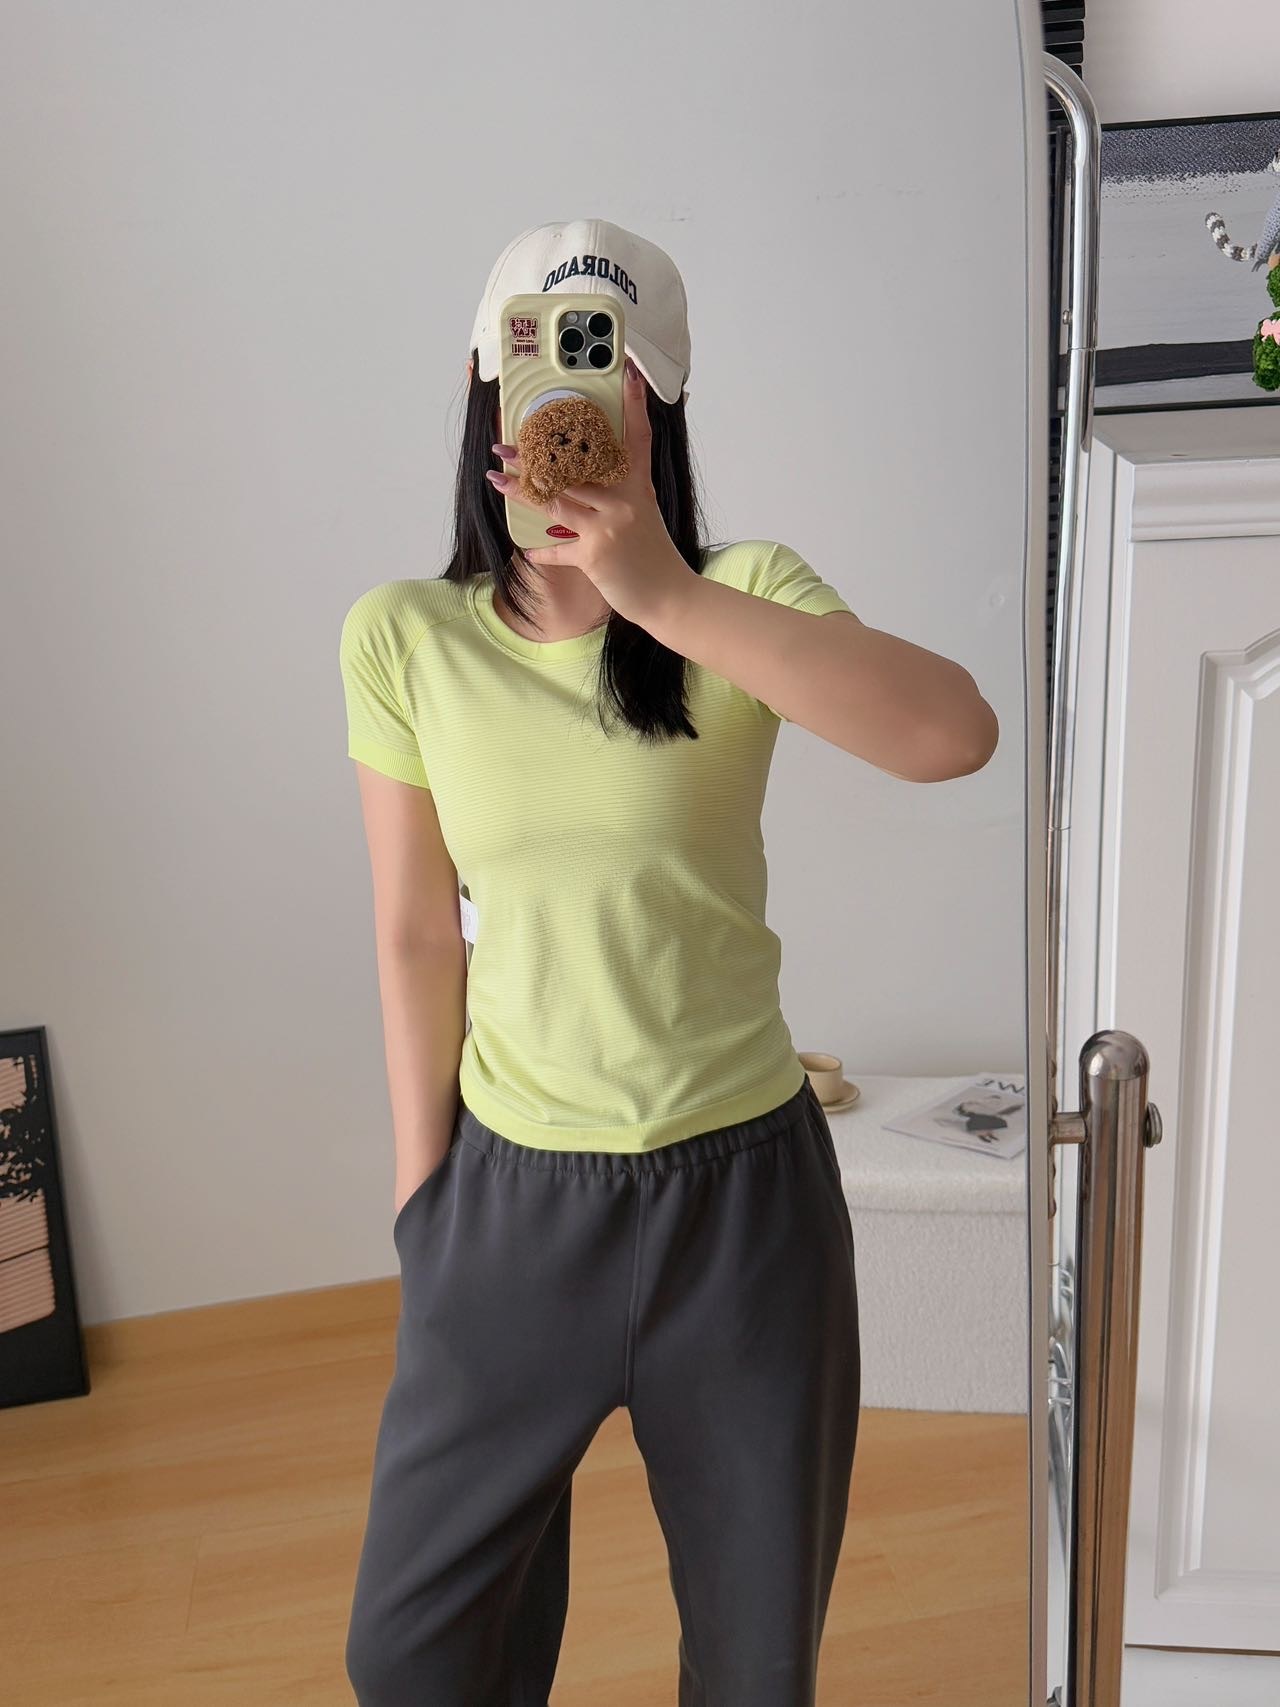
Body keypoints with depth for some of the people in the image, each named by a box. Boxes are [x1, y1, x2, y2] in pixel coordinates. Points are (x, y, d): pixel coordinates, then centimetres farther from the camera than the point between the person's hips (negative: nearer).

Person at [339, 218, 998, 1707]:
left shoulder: (743, 592, -8)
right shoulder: (403, 637, -5)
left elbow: (954, 734, -26)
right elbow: (416, 934, -2)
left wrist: (669, 596, -30)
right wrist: (420, 1192, 2)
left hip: (743, 1186, 0)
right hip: (510, 1194, 1)